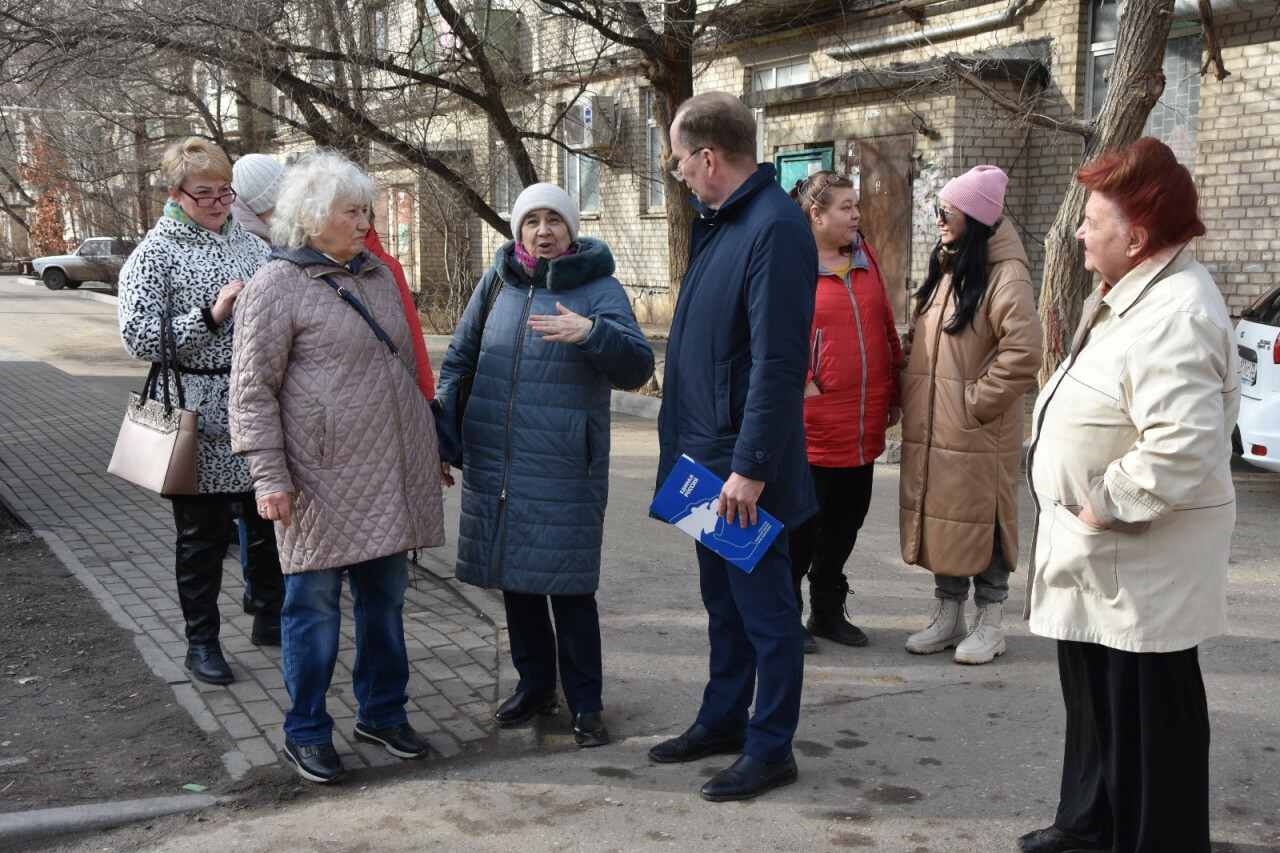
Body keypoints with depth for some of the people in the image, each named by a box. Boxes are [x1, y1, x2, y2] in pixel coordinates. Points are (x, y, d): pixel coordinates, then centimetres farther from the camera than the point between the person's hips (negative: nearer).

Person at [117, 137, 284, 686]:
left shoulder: (249, 244, 10)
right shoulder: (156, 253, -6)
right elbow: (140, 338, -14)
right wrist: (210, 317, -21)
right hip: (201, 420, -5)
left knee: (268, 521, 15)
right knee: (202, 535, 6)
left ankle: (267, 617, 33)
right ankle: (201, 641, 20)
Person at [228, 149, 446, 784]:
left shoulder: (377, 275, 14)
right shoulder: (278, 285, -7)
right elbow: (253, 390, -9)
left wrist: (430, 446, 23)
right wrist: (269, 476, -16)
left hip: (388, 475, 6)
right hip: (323, 480, -6)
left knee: (385, 596, 14)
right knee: (315, 604, 3)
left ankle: (382, 712, 29)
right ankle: (306, 732, 17)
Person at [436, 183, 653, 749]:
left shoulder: (599, 288, -4)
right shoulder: (496, 283, 8)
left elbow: (637, 368, -14)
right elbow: (459, 358, 17)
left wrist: (591, 332, -30)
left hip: (565, 472, -4)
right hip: (493, 464, 4)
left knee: (569, 587, -1)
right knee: (515, 578, 14)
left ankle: (585, 703, 14)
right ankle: (534, 686, 31)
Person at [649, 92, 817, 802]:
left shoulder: (775, 229, -20)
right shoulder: (718, 220, 12)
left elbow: (777, 363, -24)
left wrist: (750, 466, -24)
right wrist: (685, 442, 17)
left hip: (744, 463, -10)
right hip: (705, 452, 10)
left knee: (764, 605, 4)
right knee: (723, 597, 20)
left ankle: (771, 749, 16)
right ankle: (723, 719, 35)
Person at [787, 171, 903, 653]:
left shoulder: (865, 258, 11)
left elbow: (885, 327, 16)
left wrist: (894, 392, 14)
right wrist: (804, 385, -15)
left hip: (864, 427, 7)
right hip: (811, 424, -7)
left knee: (845, 522, 15)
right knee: (802, 525, 2)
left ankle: (828, 611, 30)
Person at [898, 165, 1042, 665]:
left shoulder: (1005, 276, -13)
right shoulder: (942, 270, 13)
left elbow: (1023, 354, -21)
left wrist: (976, 400, -17)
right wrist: (911, 396, 10)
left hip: (977, 432, -8)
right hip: (929, 428, 8)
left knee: (980, 518, 2)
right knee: (939, 517, 13)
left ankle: (990, 621, 16)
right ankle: (947, 615, 26)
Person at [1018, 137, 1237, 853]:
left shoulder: (1177, 317, -24)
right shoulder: (1133, 295, 11)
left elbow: (1181, 449, -35)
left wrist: (1103, 507, -23)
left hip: (1143, 564, -11)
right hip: (1097, 553, 11)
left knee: (1147, 714, 3)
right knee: (1093, 698, 23)